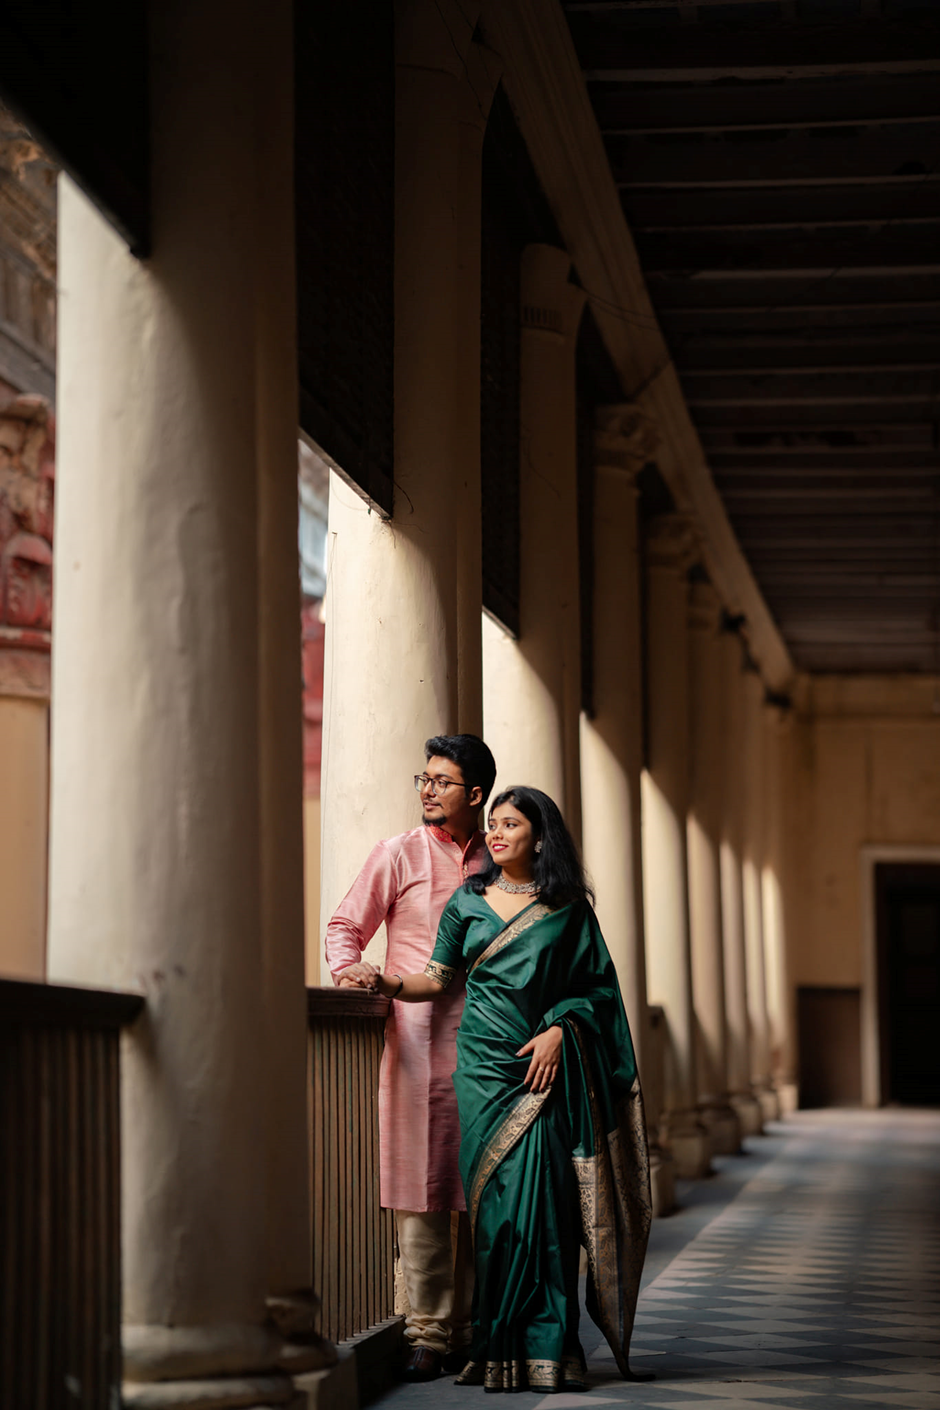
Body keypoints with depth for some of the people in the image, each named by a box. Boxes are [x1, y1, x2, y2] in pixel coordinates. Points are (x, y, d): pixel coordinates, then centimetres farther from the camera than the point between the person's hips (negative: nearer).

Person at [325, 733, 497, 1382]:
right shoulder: (399, 854, 5)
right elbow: (347, 926, 8)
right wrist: (349, 973, -12)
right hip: (419, 1041, -3)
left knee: (477, 1189, 4)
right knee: (423, 1191, -6)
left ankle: (468, 1329, 11)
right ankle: (428, 1333, -2)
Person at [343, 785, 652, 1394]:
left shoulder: (569, 908, 7)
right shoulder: (468, 902, 11)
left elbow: (597, 985, 7)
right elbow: (439, 980, 10)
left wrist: (559, 1029, -7)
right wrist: (388, 982, -6)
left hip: (548, 1065, -1)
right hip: (485, 1064, 1)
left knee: (542, 1195, -10)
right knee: (498, 1196, -5)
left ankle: (546, 1348, -8)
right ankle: (500, 1348, -1)